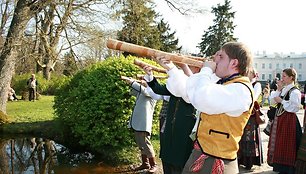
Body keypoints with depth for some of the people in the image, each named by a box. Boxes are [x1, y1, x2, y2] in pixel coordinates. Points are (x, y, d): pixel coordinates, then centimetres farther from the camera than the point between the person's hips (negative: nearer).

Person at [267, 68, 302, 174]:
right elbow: (272, 101, 8)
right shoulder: (283, 89, 12)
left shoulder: (294, 91, -13)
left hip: (288, 120, -8)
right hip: (279, 118, 8)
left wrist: (281, 101, -17)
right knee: (278, 143, 14)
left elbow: (295, 107, -21)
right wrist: (278, 89, 0)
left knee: (286, 145, -2)